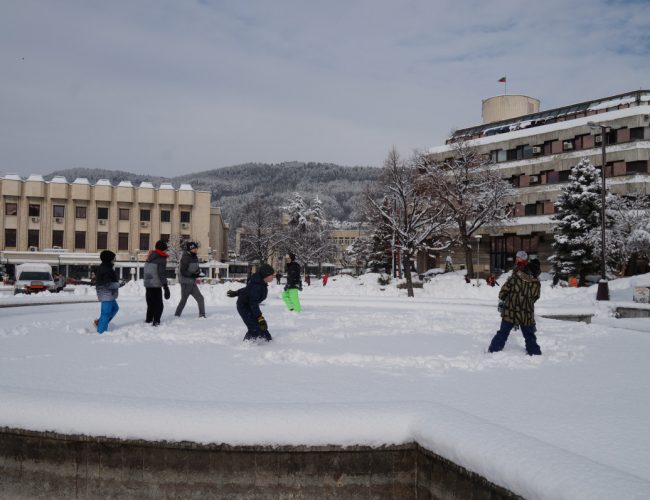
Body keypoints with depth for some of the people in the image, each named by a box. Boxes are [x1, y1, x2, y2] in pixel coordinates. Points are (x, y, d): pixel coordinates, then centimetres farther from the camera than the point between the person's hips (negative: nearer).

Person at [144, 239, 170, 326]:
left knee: (151, 304, 18)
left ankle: (148, 320, 25)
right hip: (156, 286, -7)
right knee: (159, 305, -1)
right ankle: (156, 322, -9)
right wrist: (166, 288, -15)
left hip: (148, 284, 7)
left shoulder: (150, 257, 11)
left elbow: (146, 271, 15)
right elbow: (162, 274, -17)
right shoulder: (161, 259, -12)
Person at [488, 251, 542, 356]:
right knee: (530, 335, 18)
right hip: (527, 315, 0)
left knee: (503, 332, 12)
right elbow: (534, 298, 7)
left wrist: (501, 301, 14)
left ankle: (493, 350, 14)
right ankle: (534, 352, 22)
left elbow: (504, 291, -3)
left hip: (510, 312, 0)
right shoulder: (536, 284, -6)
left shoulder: (514, 278, -11)